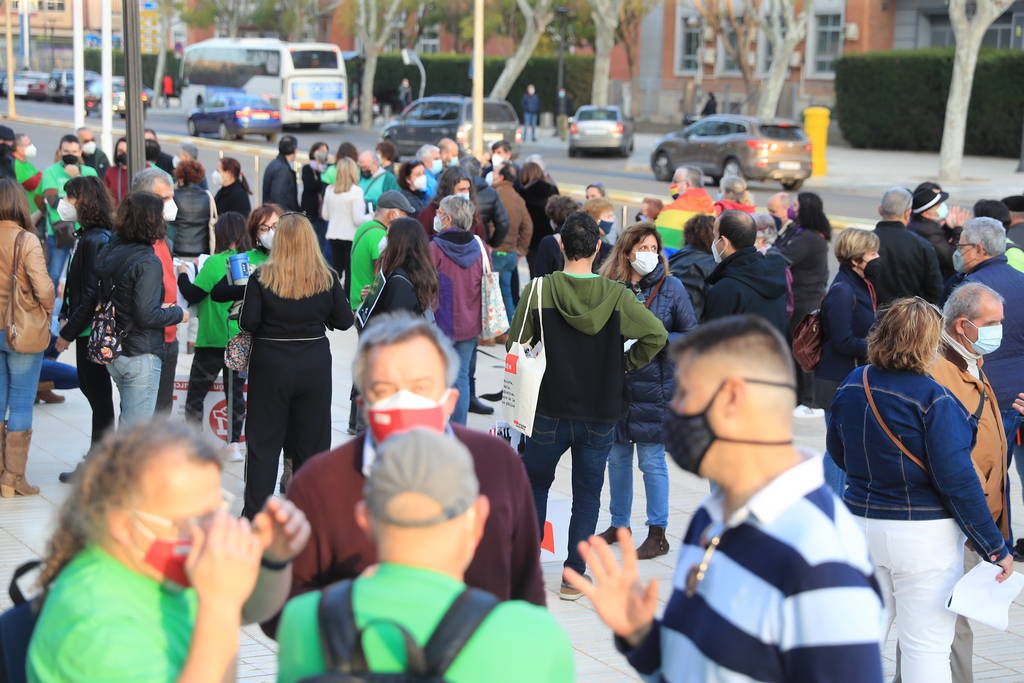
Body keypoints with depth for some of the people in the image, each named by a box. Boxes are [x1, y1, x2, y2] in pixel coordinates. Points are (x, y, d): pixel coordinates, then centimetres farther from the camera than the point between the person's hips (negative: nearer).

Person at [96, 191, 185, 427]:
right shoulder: (148, 263, -18)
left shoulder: (109, 251, 7)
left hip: (112, 352, 9)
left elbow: (102, 300, 12)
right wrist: (178, 314, -5)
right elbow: (146, 316, -23)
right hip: (140, 355, -9)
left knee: (129, 418, 22)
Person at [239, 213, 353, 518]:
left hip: (271, 365, -1)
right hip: (315, 364, 2)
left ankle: (254, 513, 10)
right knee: (311, 441, 12)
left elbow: (248, 323, -12)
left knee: (263, 440, 9)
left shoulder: (262, 277, -11)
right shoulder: (327, 278, -5)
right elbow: (345, 321, 0)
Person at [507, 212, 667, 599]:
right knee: (587, 493, 10)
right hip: (600, 414, 0)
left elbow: (516, 343, -6)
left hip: (549, 411, 0)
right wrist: (624, 365, 2)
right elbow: (657, 335, -11)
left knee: (535, 483, 19)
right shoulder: (616, 296, -9)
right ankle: (574, 576, 12)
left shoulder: (540, 290, -10)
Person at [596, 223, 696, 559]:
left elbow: (692, 335, -1)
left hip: (654, 384, -3)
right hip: (614, 383, 3)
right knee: (617, 457, 14)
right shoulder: (610, 286, 2)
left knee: (652, 461, -1)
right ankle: (619, 525, 29)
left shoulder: (671, 287, -4)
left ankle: (658, 534, 8)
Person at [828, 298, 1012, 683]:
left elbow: (838, 453, 14)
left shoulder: (851, 386, 0)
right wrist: (995, 547, -11)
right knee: (926, 646, 1)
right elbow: (957, 480, -19)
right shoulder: (933, 400, -19)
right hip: (924, 533, -6)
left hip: (862, 521, 6)